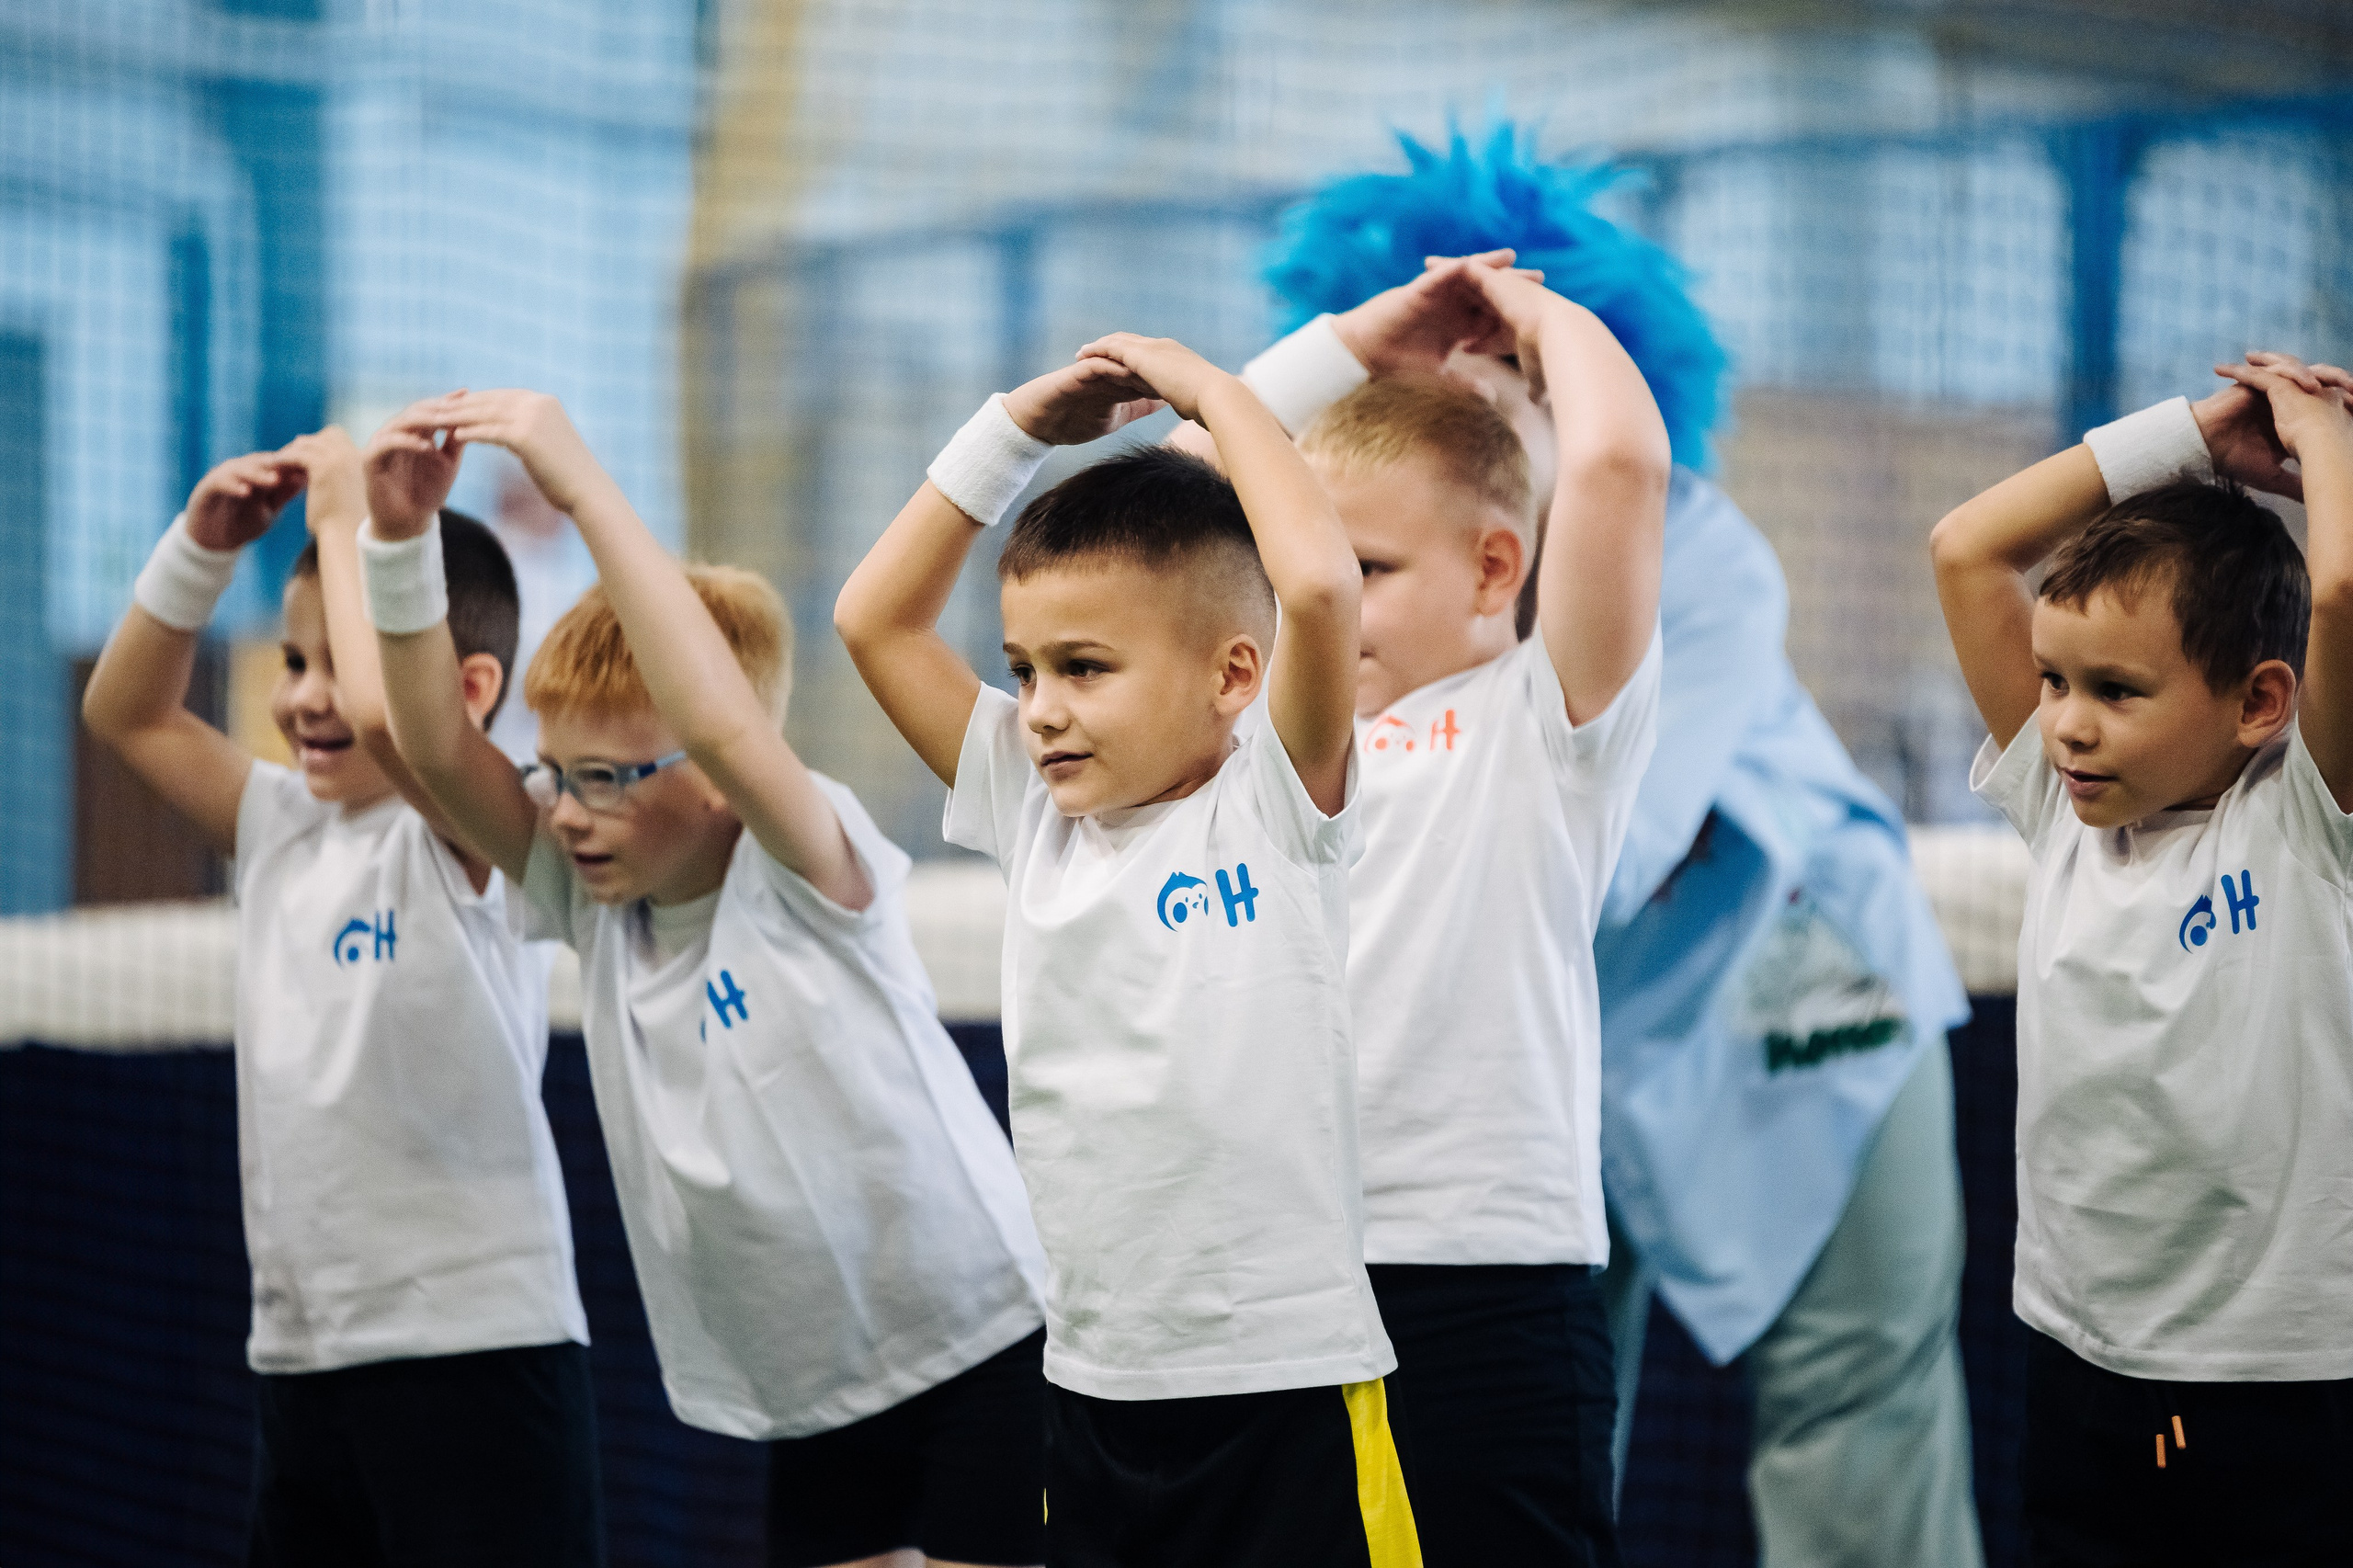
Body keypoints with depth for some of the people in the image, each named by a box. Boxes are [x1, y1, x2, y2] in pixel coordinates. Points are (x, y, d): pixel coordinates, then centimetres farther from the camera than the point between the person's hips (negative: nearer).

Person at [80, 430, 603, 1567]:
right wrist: (201, 545, 7)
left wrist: (345, 523, -17)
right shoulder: (283, 826, 12)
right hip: (301, 1358, 8)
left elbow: (380, 713, -30)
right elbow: (129, 711, 21)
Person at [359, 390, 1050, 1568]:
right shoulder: (595, 895, 1)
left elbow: (724, 729, -36)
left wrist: (585, 491, -36)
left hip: (981, 1353, -7)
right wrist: (401, 541, -21)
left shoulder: (806, 875, -16)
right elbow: (435, 745, -8)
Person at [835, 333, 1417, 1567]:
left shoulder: (1274, 806, -7)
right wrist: (1016, 429, 7)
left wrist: (1210, 390, -10)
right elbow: (876, 619, 13)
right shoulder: (1036, 812, 9)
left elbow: (1320, 583, -23)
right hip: (1096, 1381, 6)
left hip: (1288, 1383, -6)